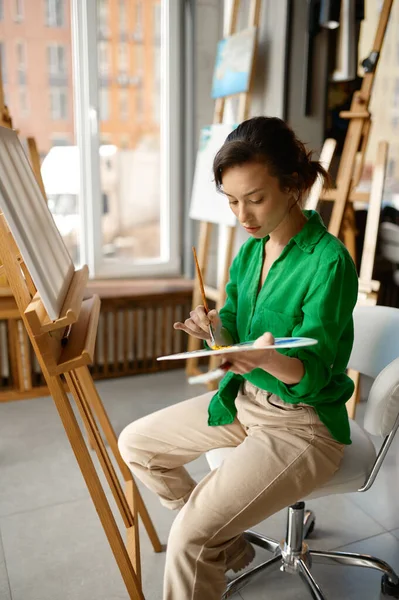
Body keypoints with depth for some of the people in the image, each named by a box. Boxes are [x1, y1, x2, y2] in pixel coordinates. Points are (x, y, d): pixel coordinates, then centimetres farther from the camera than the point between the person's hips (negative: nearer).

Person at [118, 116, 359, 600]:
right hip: (243, 399, 8)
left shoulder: (328, 261, -21)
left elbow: (312, 374, -22)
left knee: (190, 538, -20)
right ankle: (225, 542, 23)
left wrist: (268, 359, -43)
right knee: (135, 444, 10)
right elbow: (234, 338, 7)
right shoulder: (250, 251, 2)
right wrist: (214, 329, -16)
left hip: (303, 423, -8)